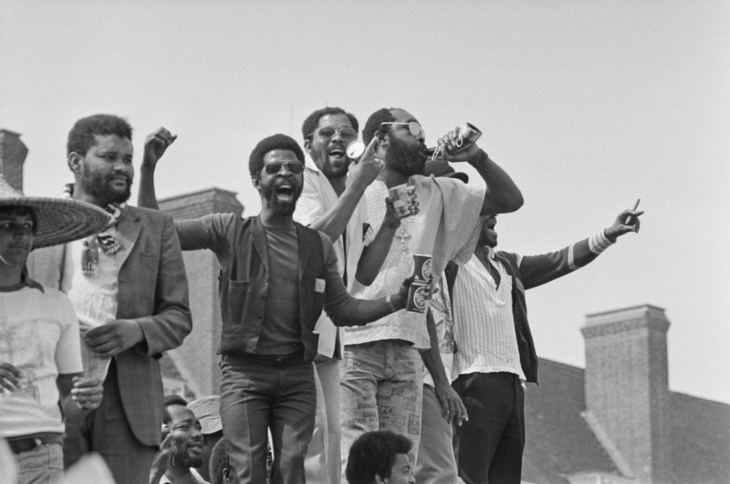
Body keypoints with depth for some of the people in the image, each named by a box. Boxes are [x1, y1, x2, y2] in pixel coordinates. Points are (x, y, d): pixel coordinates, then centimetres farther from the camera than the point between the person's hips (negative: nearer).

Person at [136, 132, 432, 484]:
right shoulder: (230, 231, 3)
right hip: (245, 371, -3)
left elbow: (342, 309, 13)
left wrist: (395, 301, -3)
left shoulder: (319, 245, 12)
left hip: (297, 375, 3)